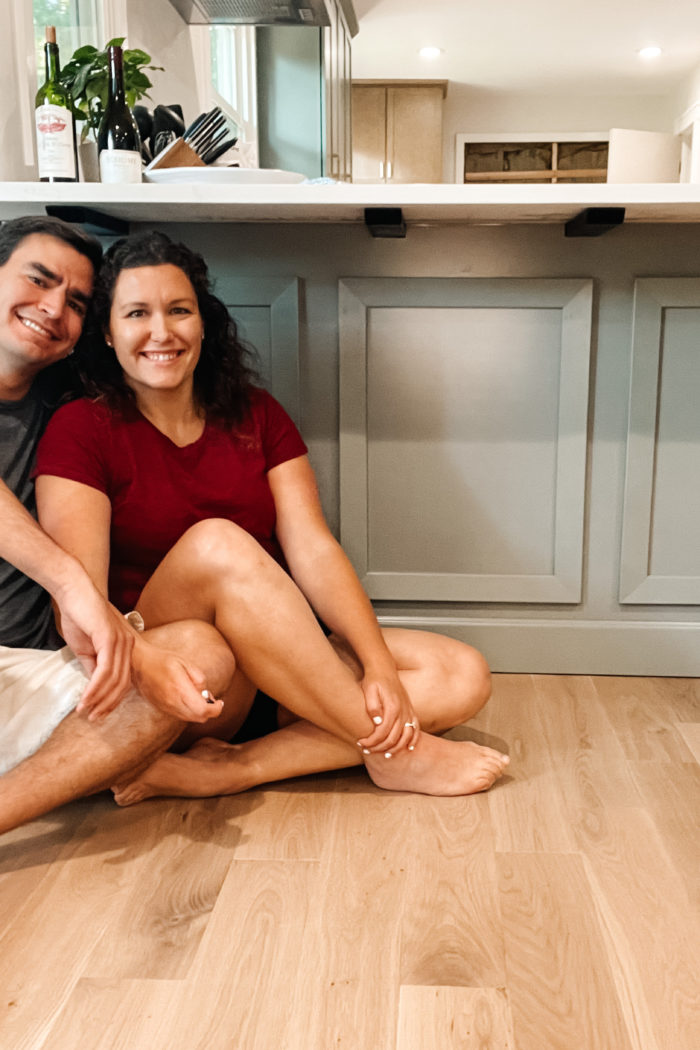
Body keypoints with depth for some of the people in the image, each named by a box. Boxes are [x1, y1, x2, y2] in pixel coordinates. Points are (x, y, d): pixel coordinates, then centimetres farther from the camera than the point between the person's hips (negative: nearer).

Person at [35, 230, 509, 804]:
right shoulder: (82, 429, -4)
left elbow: (313, 551, -2)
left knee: (464, 676, -13)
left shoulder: (256, 416, 8)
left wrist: (381, 667, -16)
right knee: (216, 545, -32)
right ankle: (393, 753, -23)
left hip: (282, 664, 5)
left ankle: (232, 768, -25)